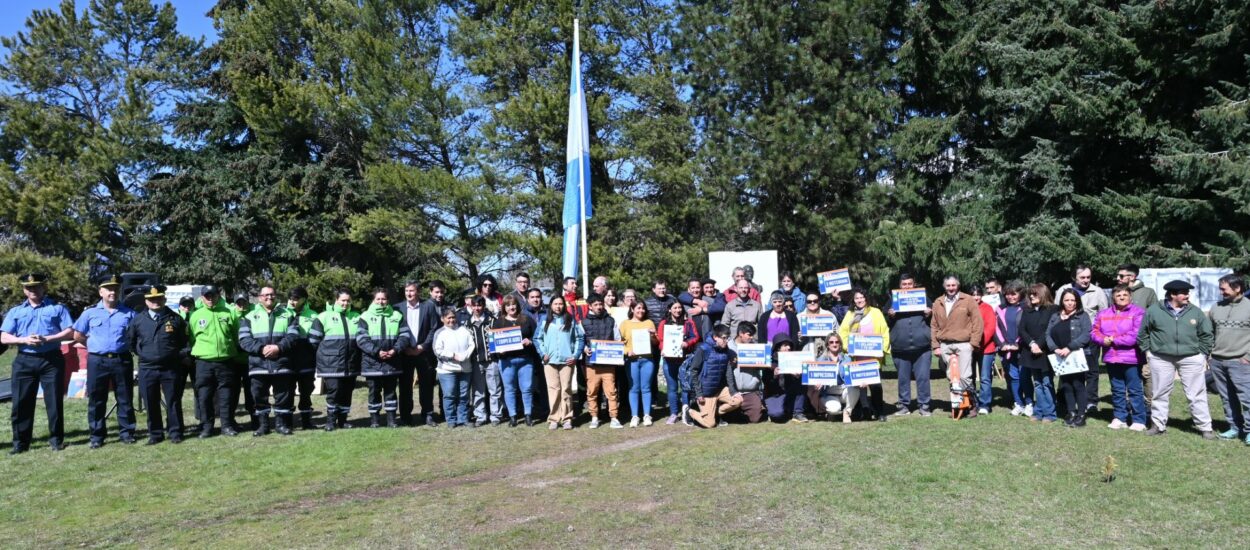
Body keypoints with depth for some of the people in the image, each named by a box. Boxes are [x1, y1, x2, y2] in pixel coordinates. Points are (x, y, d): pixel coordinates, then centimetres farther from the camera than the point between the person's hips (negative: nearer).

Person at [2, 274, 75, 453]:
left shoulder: (57, 308, 7)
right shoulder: (15, 312, 13)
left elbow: (69, 332, -2)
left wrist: (46, 339, -16)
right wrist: (24, 340, -12)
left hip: (51, 360, -2)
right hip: (24, 361, 2)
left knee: (54, 402, 0)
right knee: (21, 403, 3)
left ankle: (56, 440, 9)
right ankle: (20, 442, 11)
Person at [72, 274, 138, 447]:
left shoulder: (128, 313, 5)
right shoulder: (90, 313, 6)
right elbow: (77, 336, 13)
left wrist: (128, 345, 3)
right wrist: (94, 345, 9)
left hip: (122, 360, 0)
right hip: (97, 361, 0)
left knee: (124, 399, 5)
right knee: (96, 400, 4)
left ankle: (126, 432, 13)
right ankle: (97, 435, 12)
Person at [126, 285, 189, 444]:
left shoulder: (175, 319, 2)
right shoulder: (137, 320, 5)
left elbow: (185, 341, 8)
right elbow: (130, 341, 16)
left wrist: (181, 355, 1)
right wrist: (141, 354, 11)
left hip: (171, 368, -2)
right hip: (147, 369, 2)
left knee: (173, 402, 4)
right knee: (151, 404, 8)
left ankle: (175, 433, 13)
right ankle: (155, 434, 18)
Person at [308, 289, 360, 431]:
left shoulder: (356, 317, 12)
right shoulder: (324, 317, 0)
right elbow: (313, 339, 1)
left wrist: (359, 358, 15)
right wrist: (322, 354, 0)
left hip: (350, 364, 4)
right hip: (331, 363, -4)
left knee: (347, 392, 8)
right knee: (334, 391, -10)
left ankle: (342, 419, 20)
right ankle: (330, 420, 5)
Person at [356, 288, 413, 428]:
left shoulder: (397, 316, 7)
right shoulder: (365, 317, 1)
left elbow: (405, 335, 2)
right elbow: (361, 339, -8)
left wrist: (395, 350, -13)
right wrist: (377, 351, -18)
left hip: (392, 362, 2)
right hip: (372, 362, -1)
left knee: (390, 390, 9)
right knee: (374, 391, 7)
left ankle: (391, 418, 16)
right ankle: (374, 418, 18)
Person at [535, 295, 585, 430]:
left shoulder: (571, 320, 9)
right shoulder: (545, 321, 11)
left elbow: (580, 338, 7)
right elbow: (538, 338, 10)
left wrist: (576, 355, -2)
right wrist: (543, 353, -2)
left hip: (567, 360, -1)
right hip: (550, 361, 1)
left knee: (566, 389, -2)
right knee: (553, 389, -2)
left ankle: (567, 418, 4)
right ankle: (554, 418, 3)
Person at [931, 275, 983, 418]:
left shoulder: (968, 300, 1)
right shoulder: (938, 303, 12)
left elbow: (977, 322, -2)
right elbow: (934, 326, 13)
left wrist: (973, 343, -6)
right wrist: (935, 346, 6)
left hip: (963, 344, -4)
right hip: (945, 345, 4)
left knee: (964, 377, -8)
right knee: (951, 378, 7)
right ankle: (955, 405, 15)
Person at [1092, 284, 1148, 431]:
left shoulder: (1138, 312, -6)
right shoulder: (1103, 314, 12)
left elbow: (1135, 336, -17)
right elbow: (1094, 332, 8)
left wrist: (1114, 340, -13)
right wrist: (1103, 340, -14)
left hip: (1131, 359, -5)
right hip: (1111, 358, 5)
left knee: (1134, 390, 1)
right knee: (1117, 390, 14)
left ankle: (1139, 420, 9)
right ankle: (1119, 418, 23)